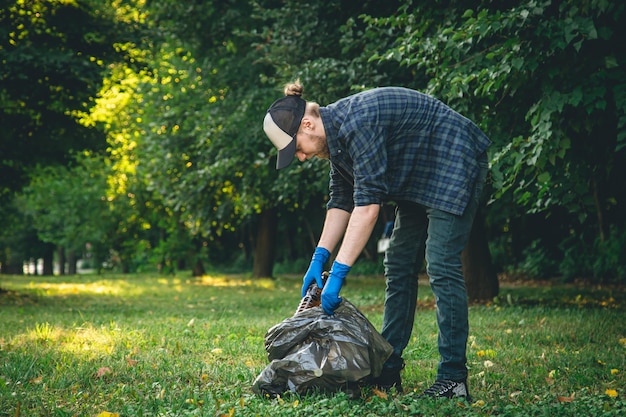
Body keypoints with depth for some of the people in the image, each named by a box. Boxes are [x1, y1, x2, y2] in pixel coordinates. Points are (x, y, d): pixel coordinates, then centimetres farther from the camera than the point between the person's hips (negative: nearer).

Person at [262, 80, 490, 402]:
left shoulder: (357, 123, -29)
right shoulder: (335, 133, 1)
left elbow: (367, 205, -32)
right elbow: (341, 201, 7)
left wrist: (338, 273, -31)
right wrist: (319, 258, -2)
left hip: (453, 162, -10)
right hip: (420, 176, 10)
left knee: (441, 266, -16)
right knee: (399, 268, 6)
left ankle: (453, 378, -14)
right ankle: (388, 373, 9)